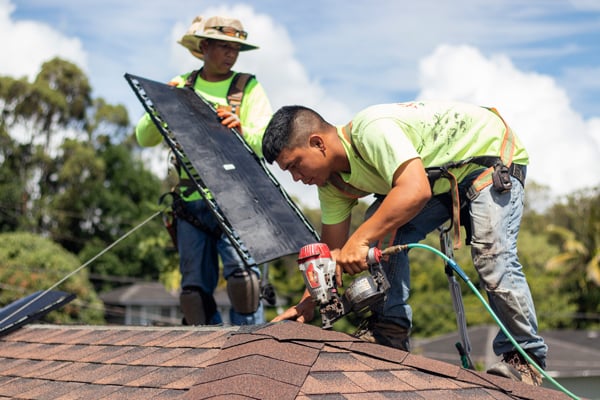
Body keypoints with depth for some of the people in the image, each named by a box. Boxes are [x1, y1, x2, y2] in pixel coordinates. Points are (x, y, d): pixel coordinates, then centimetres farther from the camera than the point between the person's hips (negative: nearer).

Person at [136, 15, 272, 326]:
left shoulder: (249, 88, 7)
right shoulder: (181, 87, 14)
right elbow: (144, 138, 9)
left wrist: (242, 133, -24)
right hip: (191, 203, 3)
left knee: (242, 274, -20)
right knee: (195, 287, 2)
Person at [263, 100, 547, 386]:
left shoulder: (372, 130, -36)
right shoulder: (332, 180, -7)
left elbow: (415, 191, -48)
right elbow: (333, 247, -1)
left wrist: (360, 239, -48)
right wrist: (308, 302, -10)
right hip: (439, 178, 8)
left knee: (492, 259, -22)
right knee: (382, 234, -13)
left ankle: (525, 359, -8)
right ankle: (390, 330, -8)